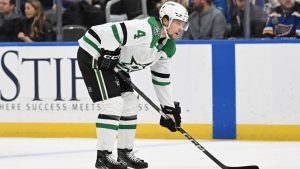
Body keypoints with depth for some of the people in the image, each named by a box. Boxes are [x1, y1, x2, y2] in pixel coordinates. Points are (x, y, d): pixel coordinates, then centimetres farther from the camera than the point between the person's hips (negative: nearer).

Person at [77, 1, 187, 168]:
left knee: (130, 103, 8)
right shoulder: (146, 30, -26)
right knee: (113, 102, -17)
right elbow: (113, 31, -32)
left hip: (117, 65, 10)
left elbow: (162, 79, 13)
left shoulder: (167, 47, 5)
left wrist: (169, 108, 12)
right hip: (93, 54, -10)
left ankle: (125, 153, 19)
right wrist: (109, 54, -29)